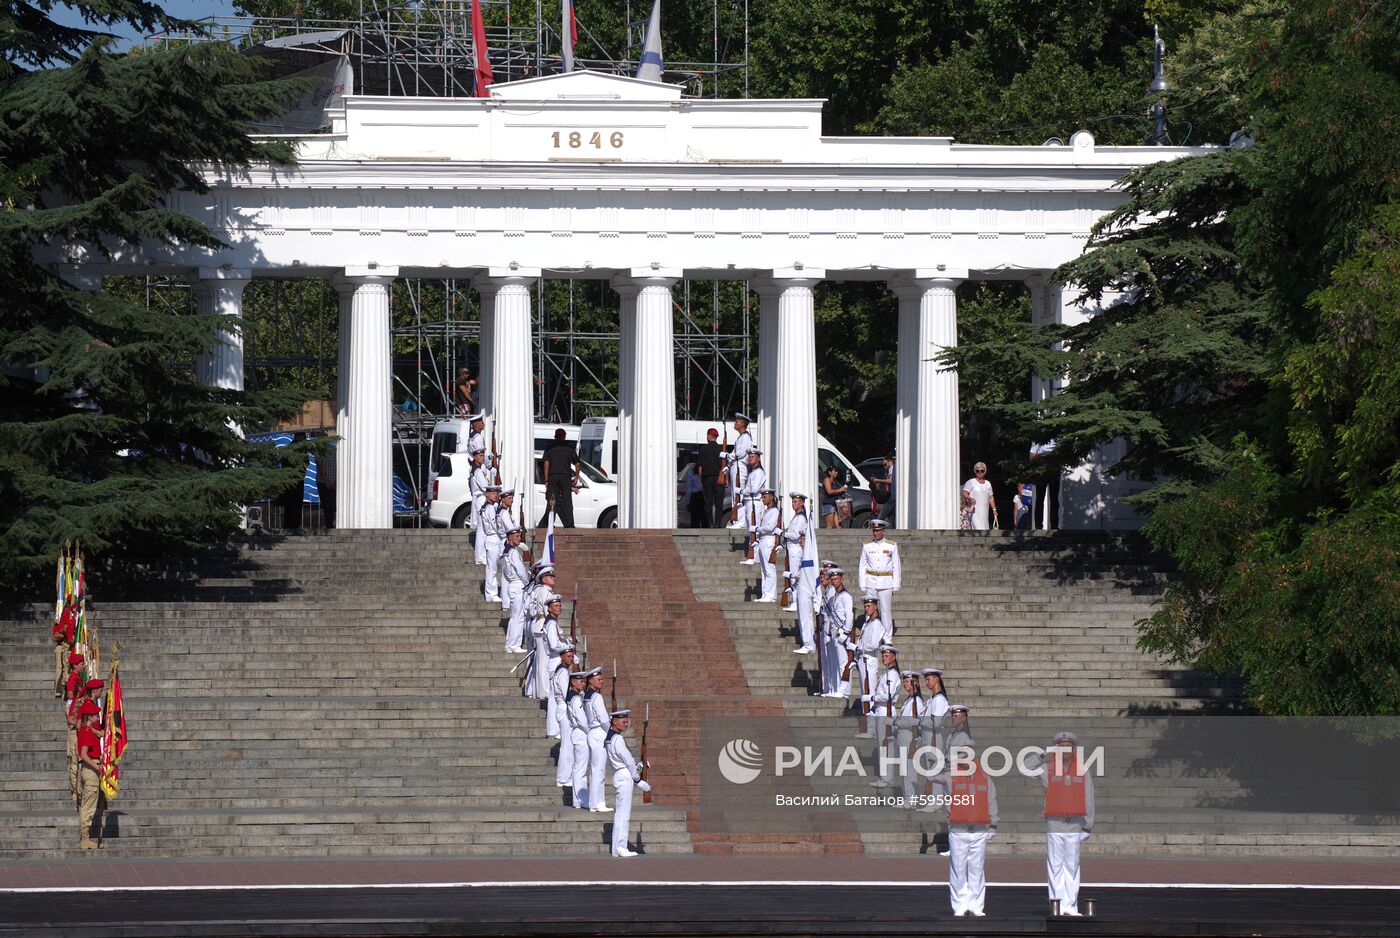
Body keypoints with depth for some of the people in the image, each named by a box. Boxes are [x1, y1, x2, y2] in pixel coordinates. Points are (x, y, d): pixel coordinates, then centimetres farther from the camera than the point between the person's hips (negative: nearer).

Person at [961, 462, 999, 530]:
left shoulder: (988, 483, 19)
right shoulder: (971, 482, 2)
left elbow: (991, 498, 23)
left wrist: (994, 509, 15)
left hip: (985, 512, 6)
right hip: (975, 511, -6)